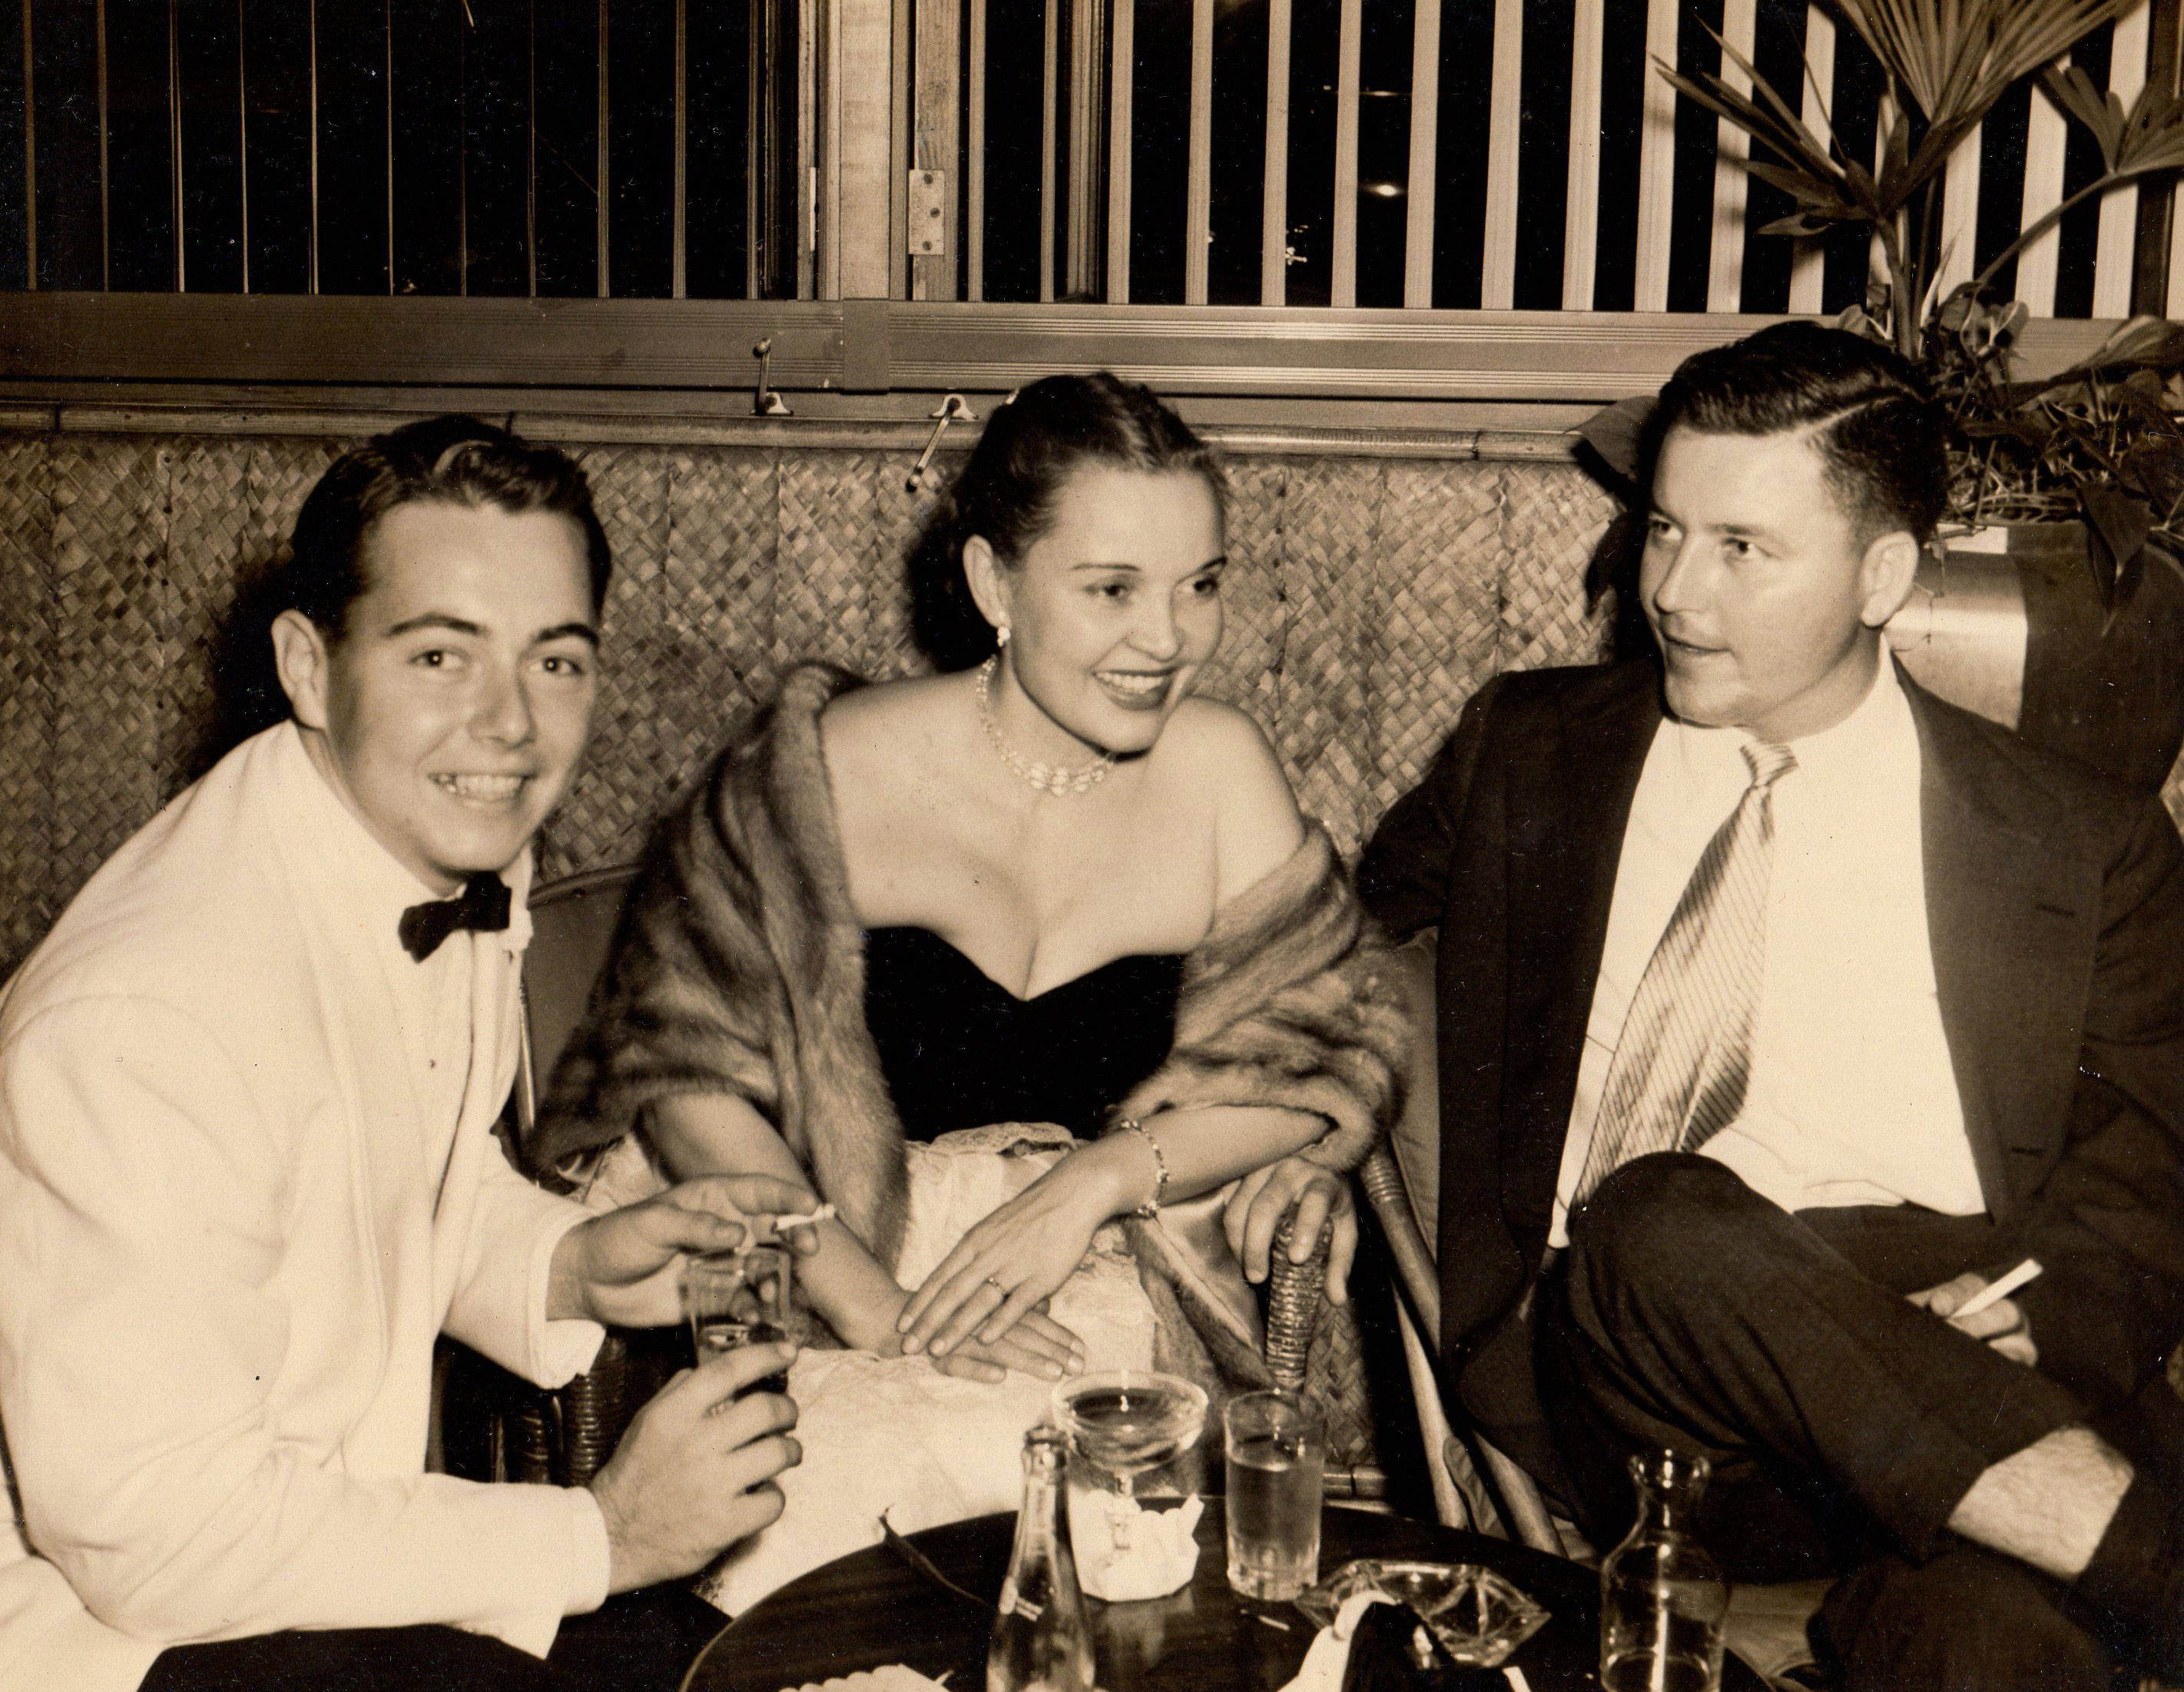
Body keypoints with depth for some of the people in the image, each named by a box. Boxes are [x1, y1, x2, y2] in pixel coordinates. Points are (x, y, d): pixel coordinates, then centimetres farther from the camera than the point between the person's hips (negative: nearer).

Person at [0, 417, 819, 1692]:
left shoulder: (463, 854, -3)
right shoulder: (144, 1021, -30)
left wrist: (571, 1264, -7)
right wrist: (601, 1537, -22)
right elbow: (152, 1531, -26)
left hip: (341, 1511, 7)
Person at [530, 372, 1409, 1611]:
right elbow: (685, 1068, -3)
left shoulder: (1218, 768, 3)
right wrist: (871, 1303, -17)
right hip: (824, 1292, -1)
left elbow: (1340, 1052, 3)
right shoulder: (828, 769, -3)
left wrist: (1098, 1177, -13)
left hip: (1108, 1313, 1)